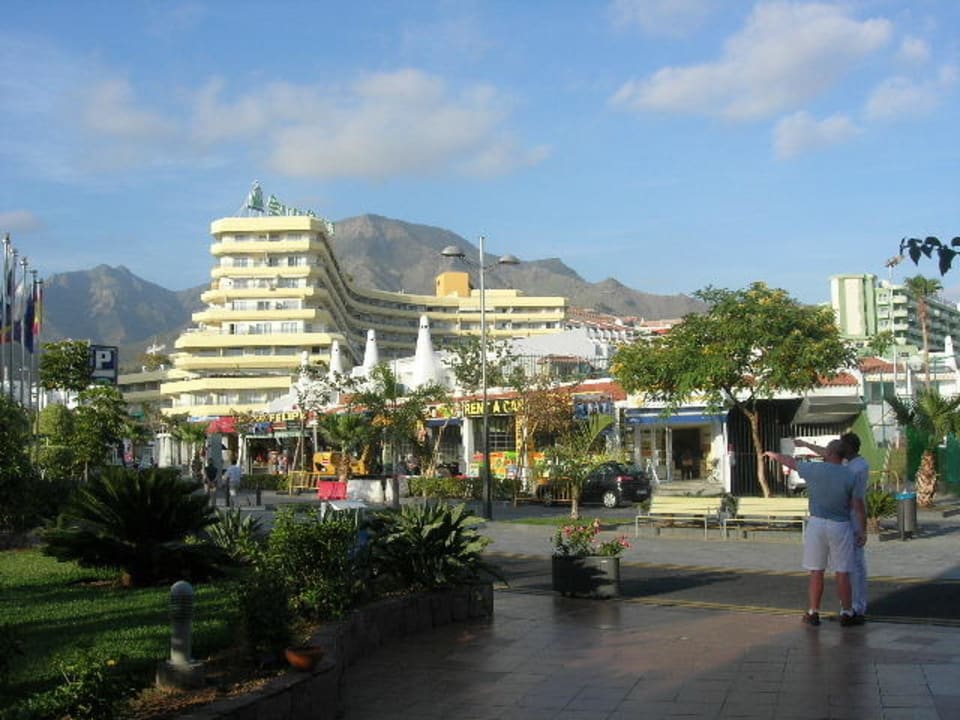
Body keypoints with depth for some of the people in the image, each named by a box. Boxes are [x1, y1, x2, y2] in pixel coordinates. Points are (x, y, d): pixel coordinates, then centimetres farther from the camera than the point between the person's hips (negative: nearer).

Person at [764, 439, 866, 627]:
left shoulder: (814, 469, -4)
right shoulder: (850, 476, -4)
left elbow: (791, 462, 13)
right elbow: (859, 507, -6)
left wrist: (774, 455, 32)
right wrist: (862, 531, 4)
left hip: (817, 524, 0)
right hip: (840, 527, 0)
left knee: (816, 572, 7)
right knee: (842, 573, 5)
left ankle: (813, 613, 13)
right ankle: (846, 613, 8)